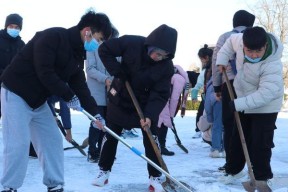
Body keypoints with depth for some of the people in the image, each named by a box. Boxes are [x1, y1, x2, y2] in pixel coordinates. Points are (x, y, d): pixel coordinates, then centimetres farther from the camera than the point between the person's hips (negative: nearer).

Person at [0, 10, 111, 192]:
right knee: (19, 143, -10)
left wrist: (95, 113, 1)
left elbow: (80, 86, 8)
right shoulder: (53, 36, -21)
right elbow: (44, 72, -27)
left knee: (53, 141, 6)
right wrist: (69, 96, -19)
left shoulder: (77, 54, 6)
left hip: (39, 100, 9)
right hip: (16, 94, -9)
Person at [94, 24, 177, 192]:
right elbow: (104, 49, -18)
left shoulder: (167, 66, -23)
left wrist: (150, 115, -37)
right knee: (110, 136, 9)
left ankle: (155, 177, 7)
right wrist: (118, 72, -24)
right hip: (120, 99, 1)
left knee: (151, 139, -5)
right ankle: (104, 171, 25)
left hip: (146, 104, 0)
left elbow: (160, 94, -23)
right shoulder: (131, 43, -26)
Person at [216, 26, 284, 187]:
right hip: (243, 103, 6)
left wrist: (239, 104, -38)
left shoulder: (272, 65, -36)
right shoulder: (240, 40, -19)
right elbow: (231, 41, 6)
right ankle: (233, 170, 31)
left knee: (260, 144, -8)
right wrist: (222, 59, -3)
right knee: (238, 139, 15)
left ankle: (263, 177, 8)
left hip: (265, 107, -6)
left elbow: (265, 94, -38)